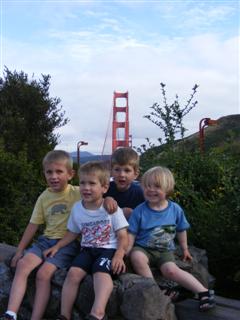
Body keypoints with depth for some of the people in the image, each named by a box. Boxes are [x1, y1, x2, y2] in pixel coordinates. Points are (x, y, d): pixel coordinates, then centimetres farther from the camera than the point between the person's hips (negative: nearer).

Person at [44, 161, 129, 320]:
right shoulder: (77, 208, 6)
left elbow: (123, 237, -7)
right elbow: (72, 233, 20)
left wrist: (119, 255, -24)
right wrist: (57, 246, 9)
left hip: (109, 249, -4)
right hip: (87, 249, 4)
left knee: (101, 271, -33)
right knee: (74, 272, -21)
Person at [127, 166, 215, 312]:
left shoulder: (176, 209, -1)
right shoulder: (139, 211, -8)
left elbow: (181, 230, 15)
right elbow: (131, 234, -4)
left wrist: (185, 249, 24)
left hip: (165, 251, 0)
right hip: (143, 248, 0)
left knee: (171, 270, -27)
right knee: (137, 257, -34)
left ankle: (203, 291, -21)